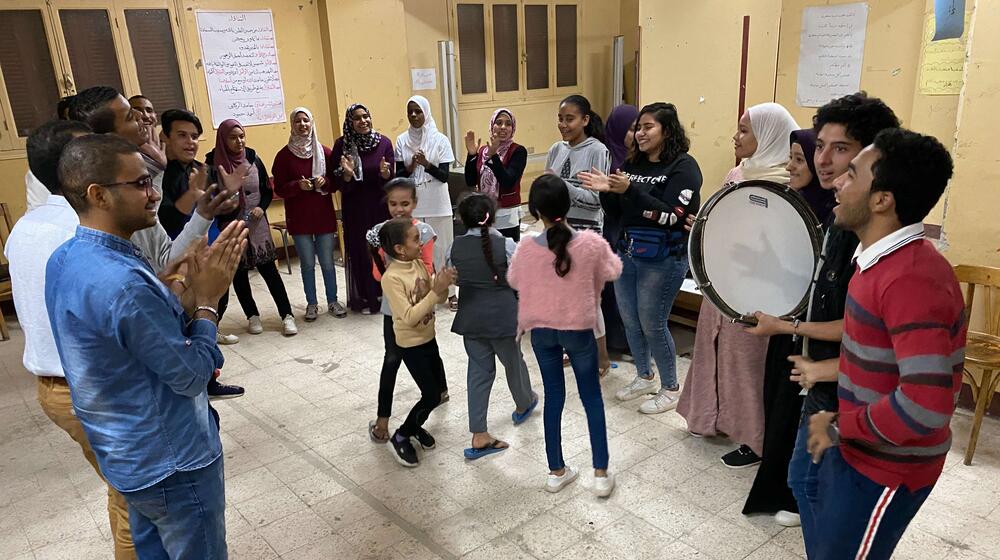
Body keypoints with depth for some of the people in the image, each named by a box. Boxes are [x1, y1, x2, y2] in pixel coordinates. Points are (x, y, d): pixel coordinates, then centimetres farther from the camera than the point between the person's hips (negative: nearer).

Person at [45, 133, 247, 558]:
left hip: (129, 456, 9)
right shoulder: (120, 282, -31)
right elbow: (191, 376, -22)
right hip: (172, 463, -9)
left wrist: (193, 287, -6)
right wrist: (206, 298, -13)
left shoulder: (65, 260, -1)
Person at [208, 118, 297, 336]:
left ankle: (287, 315, 5)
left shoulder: (253, 158, 1)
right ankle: (252, 316, 24)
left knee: (269, 269, 1)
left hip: (257, 225, 1)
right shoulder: (214, 163, -8)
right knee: (239, 274, 9)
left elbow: (268, 190, 8)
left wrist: (261, 207, -8)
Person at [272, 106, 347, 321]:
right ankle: (312, 303, 20)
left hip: (324, 215, 1)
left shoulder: (325, 152, 1)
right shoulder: (284, 155, -2)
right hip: (299, 218, -1)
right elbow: (279, 189, -2)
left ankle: (333, 301, 21)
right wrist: (298, 185, -19)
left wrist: (325, 182, -15)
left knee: (327, 262, 6)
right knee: (307, 263, 6)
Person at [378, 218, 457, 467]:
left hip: (429, 338, 8)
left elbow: (438, 298, 3)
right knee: (431, 396, -3)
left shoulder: (419, 264, -1)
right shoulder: (392, 278, -24)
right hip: (411, 345, -7)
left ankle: (415, 425, 39)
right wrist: (436, 291, -32)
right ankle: (400, 438, 16)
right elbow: (409, 317, -28)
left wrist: (443, 284, -18)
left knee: (437, 389, 16)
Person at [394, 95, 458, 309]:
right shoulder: (402, 140, 4)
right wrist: (411, 167, -18)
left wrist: (426, 164, -24)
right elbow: (398, 175, 2)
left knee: (442, 247, 3)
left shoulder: (440, 139, -3)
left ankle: (450, 292, 13)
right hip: (412, 205, 2)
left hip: (438, 205, -2)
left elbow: (444, 175, -8)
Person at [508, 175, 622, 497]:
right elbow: (613, 272, 2)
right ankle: (601, 474, 18)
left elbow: (513, 281, 5)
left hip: (541, 331, 1)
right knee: (592, 398, 13)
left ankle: (557, 471, 25)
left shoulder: (526, 249, -15)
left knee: (553, 397, 15)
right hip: (579, 330, -1)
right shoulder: (591, 243, -17)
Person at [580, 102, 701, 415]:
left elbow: (672, 216, -20)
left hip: (662, 259, -7)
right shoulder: (633, 164, 9)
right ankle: (643, 378, 35)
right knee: (629, 320, 14)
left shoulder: (683, 166, -10)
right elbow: (618, 215, 10)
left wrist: (630, 190, -26)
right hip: (627, 253, 7)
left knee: (652, 325, 0)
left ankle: (670, 389, 20)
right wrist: (607, 191, -9)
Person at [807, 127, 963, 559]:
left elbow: (925, 405, -35)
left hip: (885, 468, -9)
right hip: (854, 448, 9)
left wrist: (839, 428, -22)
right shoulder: (882, 260, 5)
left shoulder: (912, 280, -29)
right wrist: (840, 419, 9)